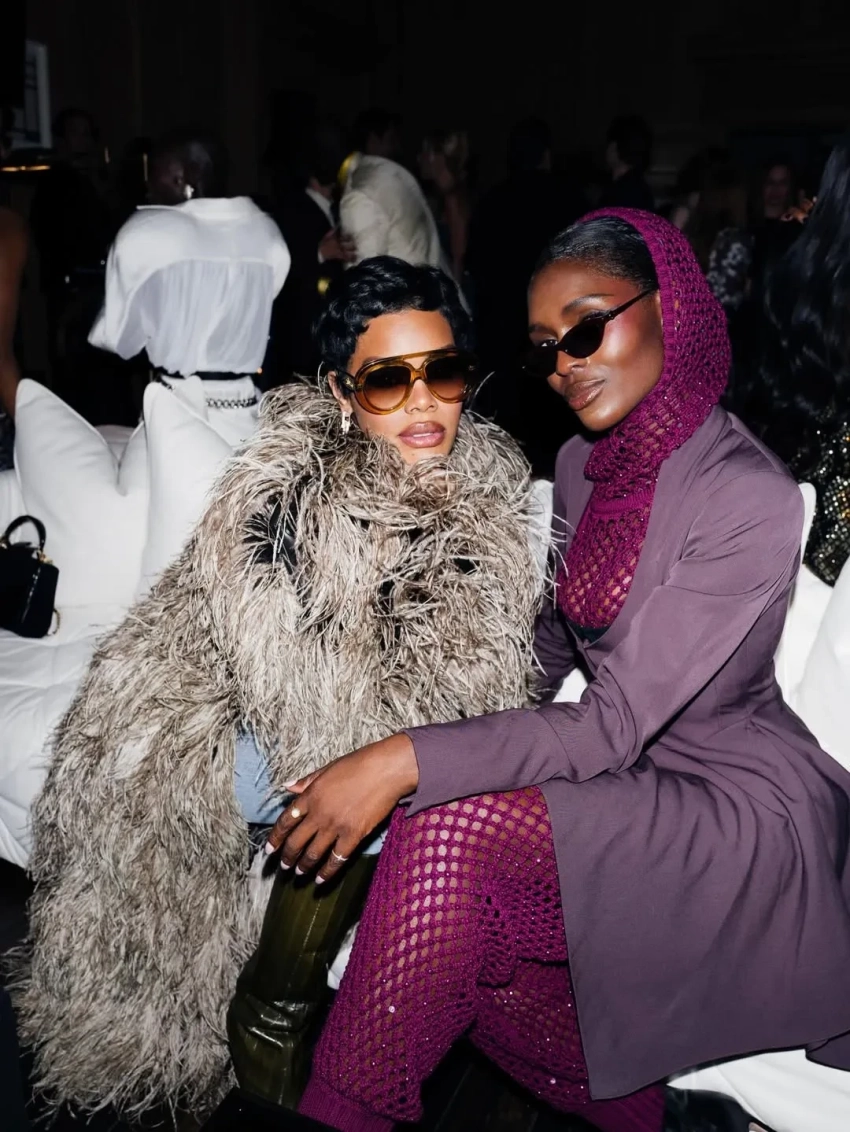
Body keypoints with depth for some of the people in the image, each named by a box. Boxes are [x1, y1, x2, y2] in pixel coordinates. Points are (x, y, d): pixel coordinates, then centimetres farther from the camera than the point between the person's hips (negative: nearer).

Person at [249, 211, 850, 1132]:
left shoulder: (749, 495, -21)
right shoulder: (581, 465, 5)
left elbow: (614, 725, -24)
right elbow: (550, 649, 13)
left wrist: (406, 761, -29)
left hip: (744, 808, -7)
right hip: (628, 782, 7)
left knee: (450, 830, -27)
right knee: (462, 942, -18)